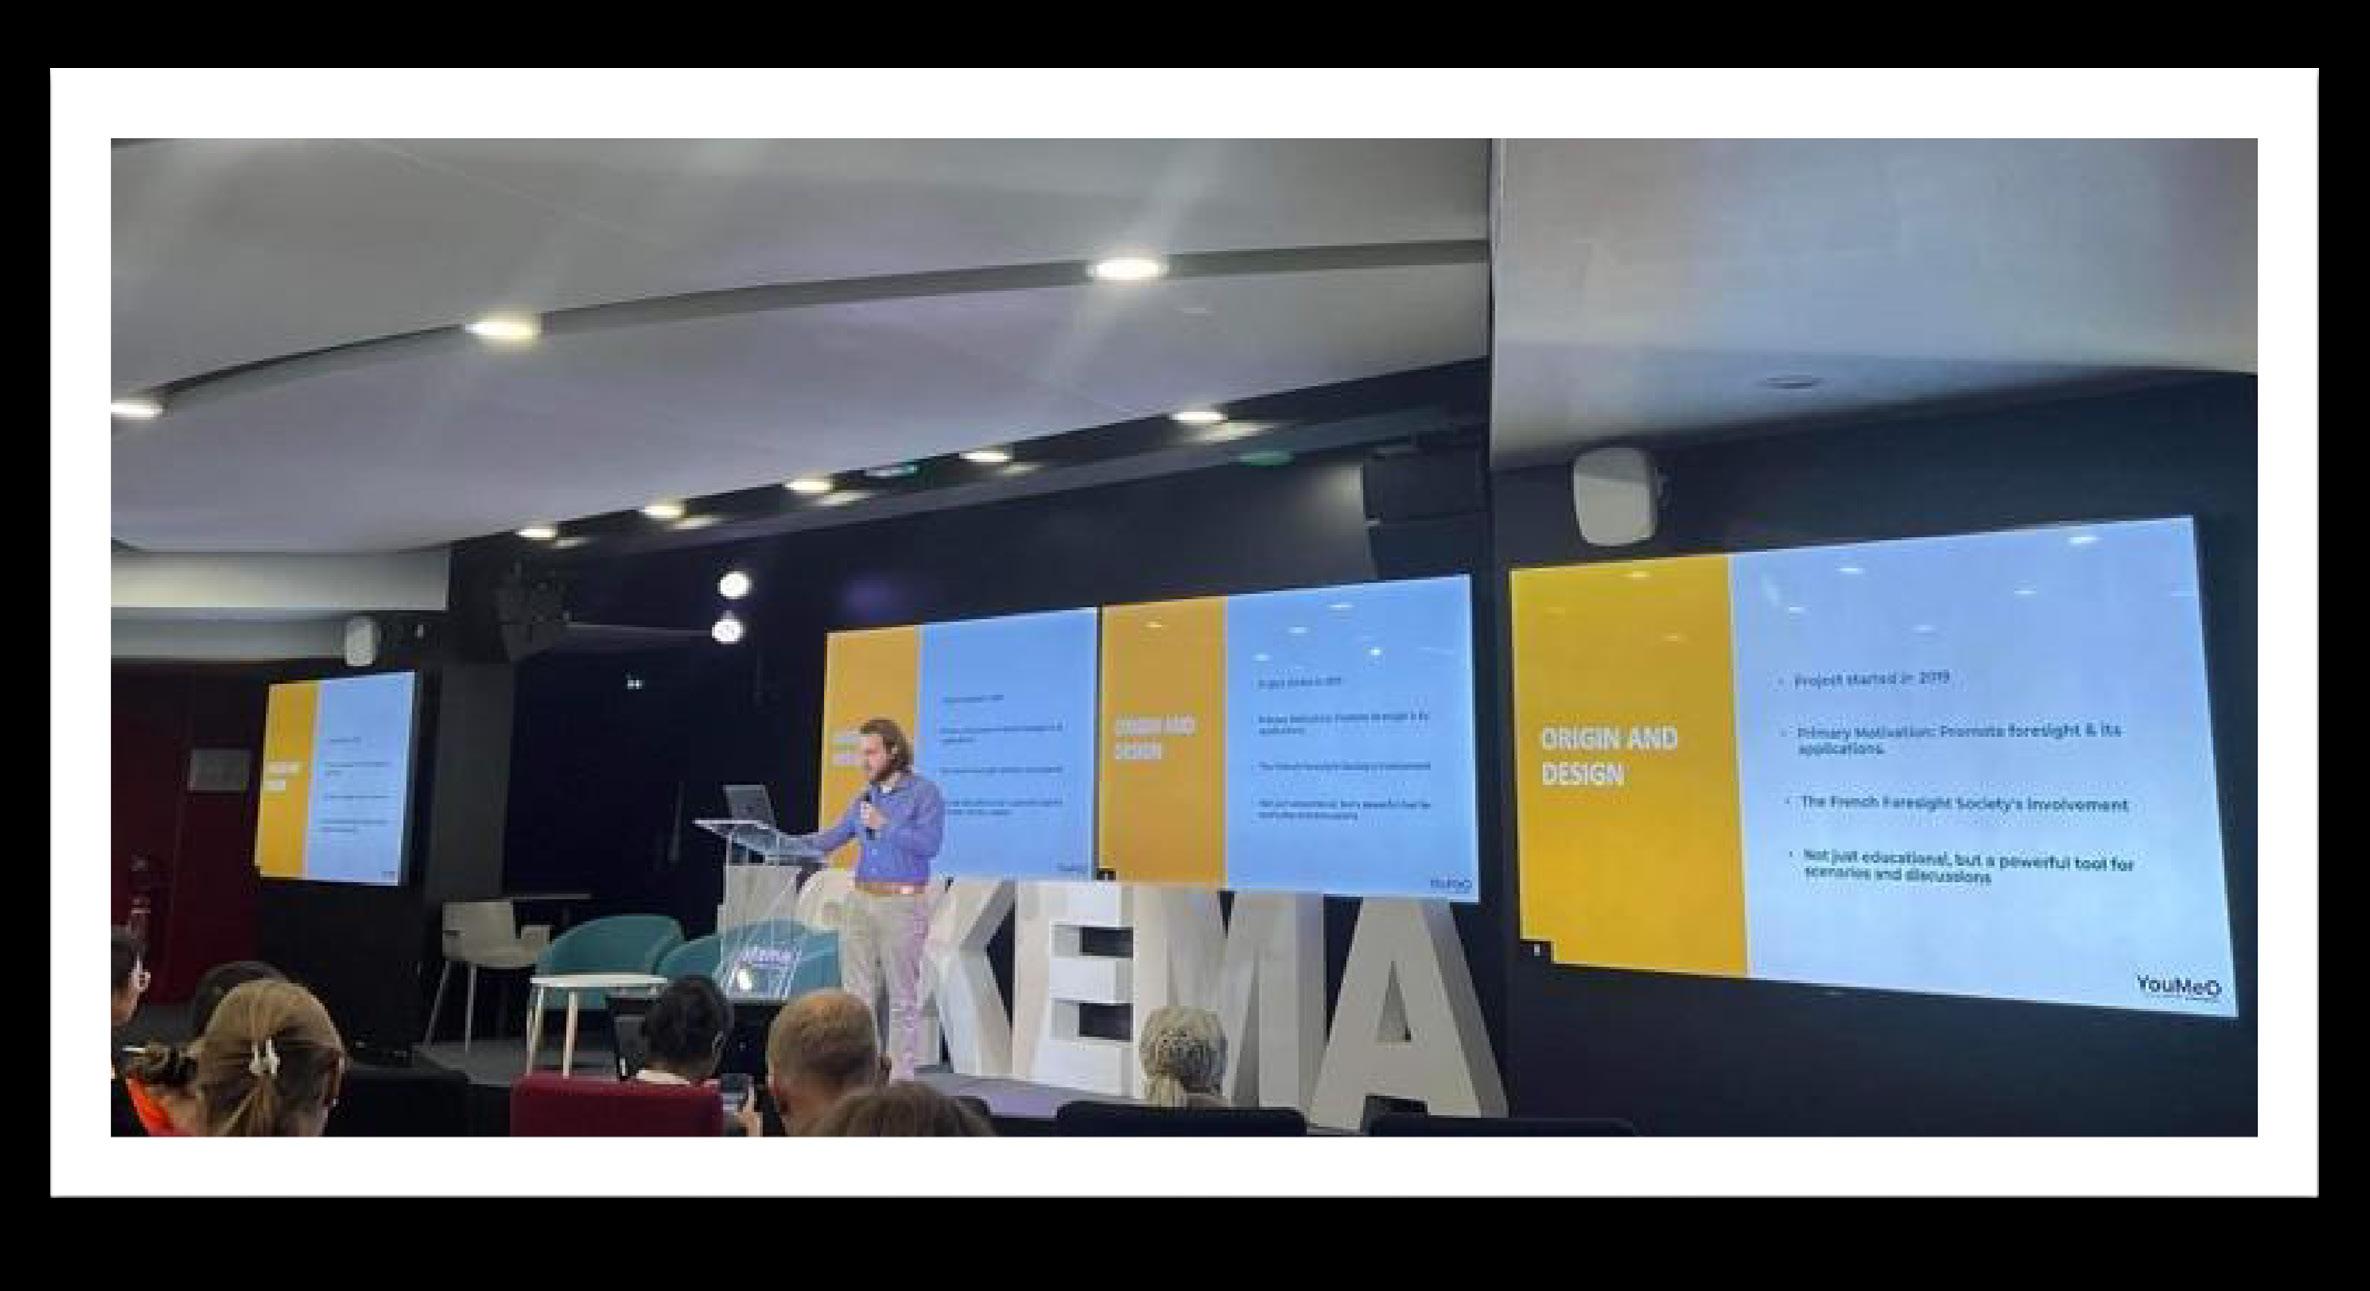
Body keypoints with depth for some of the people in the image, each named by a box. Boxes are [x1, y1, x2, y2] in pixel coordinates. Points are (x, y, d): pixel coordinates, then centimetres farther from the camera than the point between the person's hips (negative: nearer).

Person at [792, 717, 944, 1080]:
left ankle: (901, 1076, 6)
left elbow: (929, 843, -15)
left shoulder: (924, 792, -5)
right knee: (856, 994, 7)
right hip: (860, 900, 6)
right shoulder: (866, 795, 14)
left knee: (903, 997, 0)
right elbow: (834, 836, 17)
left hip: (903, 903, -6)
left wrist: (884, 826, -17)